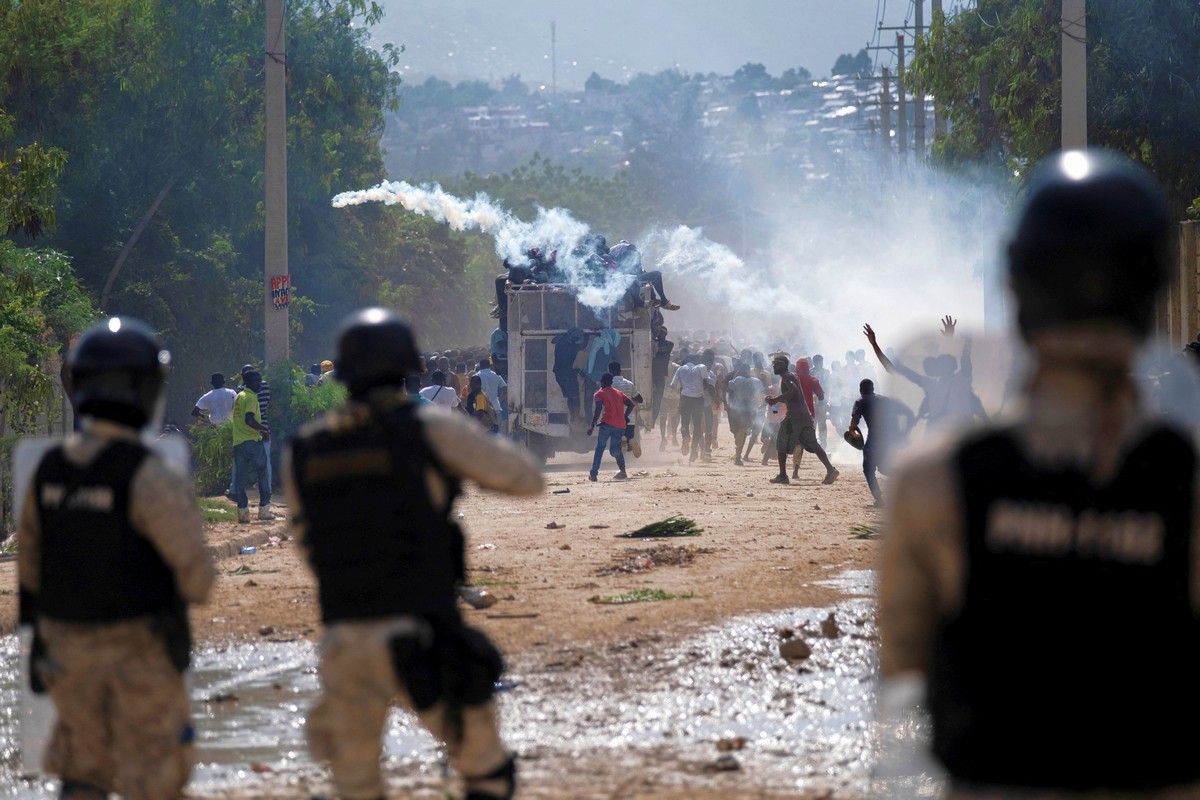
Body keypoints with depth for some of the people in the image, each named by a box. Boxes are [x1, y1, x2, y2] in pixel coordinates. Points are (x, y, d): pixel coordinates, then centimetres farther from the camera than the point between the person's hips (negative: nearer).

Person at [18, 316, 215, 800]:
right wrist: (194, 590, 4)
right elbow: (194, 569, -20)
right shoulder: (152, 477, -20)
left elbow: (30, 565, 8)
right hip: (141, 651, -5)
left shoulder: (50, 469, -1)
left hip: (69, 646, 5)